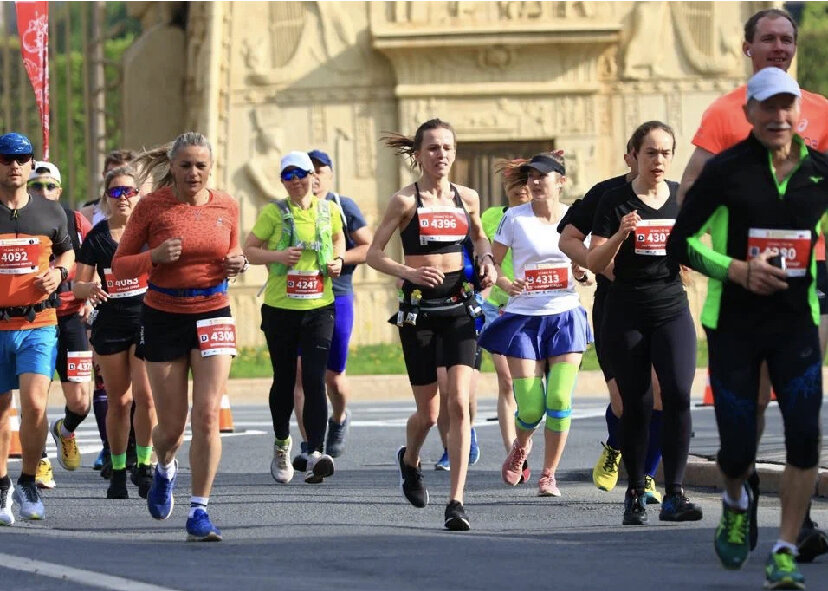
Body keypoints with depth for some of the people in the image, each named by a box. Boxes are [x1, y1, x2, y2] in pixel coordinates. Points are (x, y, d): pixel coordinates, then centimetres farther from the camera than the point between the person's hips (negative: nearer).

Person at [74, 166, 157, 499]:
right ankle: (118, 471, 16)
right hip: (111, 323, 1)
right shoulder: (97, 237, 3)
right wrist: (90, 289, -17)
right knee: (119, 400, 6)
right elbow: (78, 285, 5)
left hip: (147, 320, -1)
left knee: (145, 395, -13)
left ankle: (144, 465, 1)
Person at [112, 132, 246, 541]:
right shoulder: (151, 207, -6)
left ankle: (199, 512, -8)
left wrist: (236, 265, -5)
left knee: (207, 414, -13)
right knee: (172, 426, 4)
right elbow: (119, 266, -4)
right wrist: (155, 257, -23)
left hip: (212, 315, 1)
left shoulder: (226, 207, 2)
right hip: (164, 318, -1)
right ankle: (165, 469, 41)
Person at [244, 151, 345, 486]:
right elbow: (248, 250, 2)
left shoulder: (329, 211, 5)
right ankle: (281, 445, 33)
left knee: (314, 380, -12)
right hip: (280, 307, 0)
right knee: (284, 379, 10)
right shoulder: (273, 213, -2)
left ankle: (315, 455, -19)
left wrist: (337, 260, 3)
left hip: (319, 307, 0)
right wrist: (277, 256, -16)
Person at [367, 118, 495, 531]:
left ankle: (456, 502, -15)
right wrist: (408, 272, -20)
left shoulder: (467, 199, 6)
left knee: (459, 403, -13)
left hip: (459, 307, 2)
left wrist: (485, 260, 5)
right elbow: (374, 253, -4)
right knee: (428, 411, 6)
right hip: (418, 308, -2)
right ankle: (409, 460, 42)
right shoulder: (406, 201, -5)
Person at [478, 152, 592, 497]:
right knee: (531, 407, -7)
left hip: (565, 317, 1)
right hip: (523, 318, -1)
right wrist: (504, 284, -19)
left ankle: (549, 474, 6)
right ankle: (520, 447, 28)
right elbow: (490, 263, 1)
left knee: (559, 400, -10)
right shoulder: (515, 218, -1)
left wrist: (583, 274, -8)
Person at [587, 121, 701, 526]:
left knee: (678, 396, -15)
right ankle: (635, 494, 15)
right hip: (626, 317, -1)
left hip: (672, 311, 1)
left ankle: (674, 495, -12)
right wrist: (620, 235, -22)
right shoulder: (616, 201, -2)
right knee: (636, 406, 1)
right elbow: (595, 263, -5)